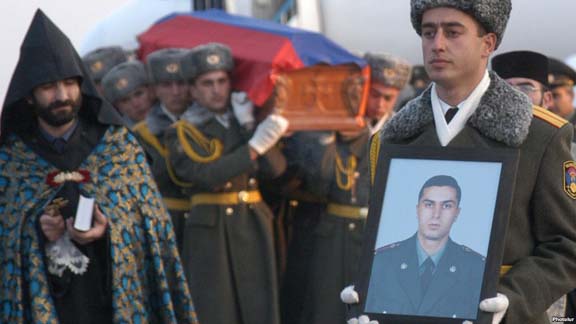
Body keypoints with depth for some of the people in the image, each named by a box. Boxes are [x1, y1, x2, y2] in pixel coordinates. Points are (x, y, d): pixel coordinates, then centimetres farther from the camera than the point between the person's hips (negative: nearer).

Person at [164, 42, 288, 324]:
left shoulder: (246, 120, 15)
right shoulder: (182, 133, 2)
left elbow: (275, 168, 1)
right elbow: (207, 176, -17)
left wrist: (249, 127, -7)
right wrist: (255, 146, -21)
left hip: (254, 227, 4)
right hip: (209, 234, -4)